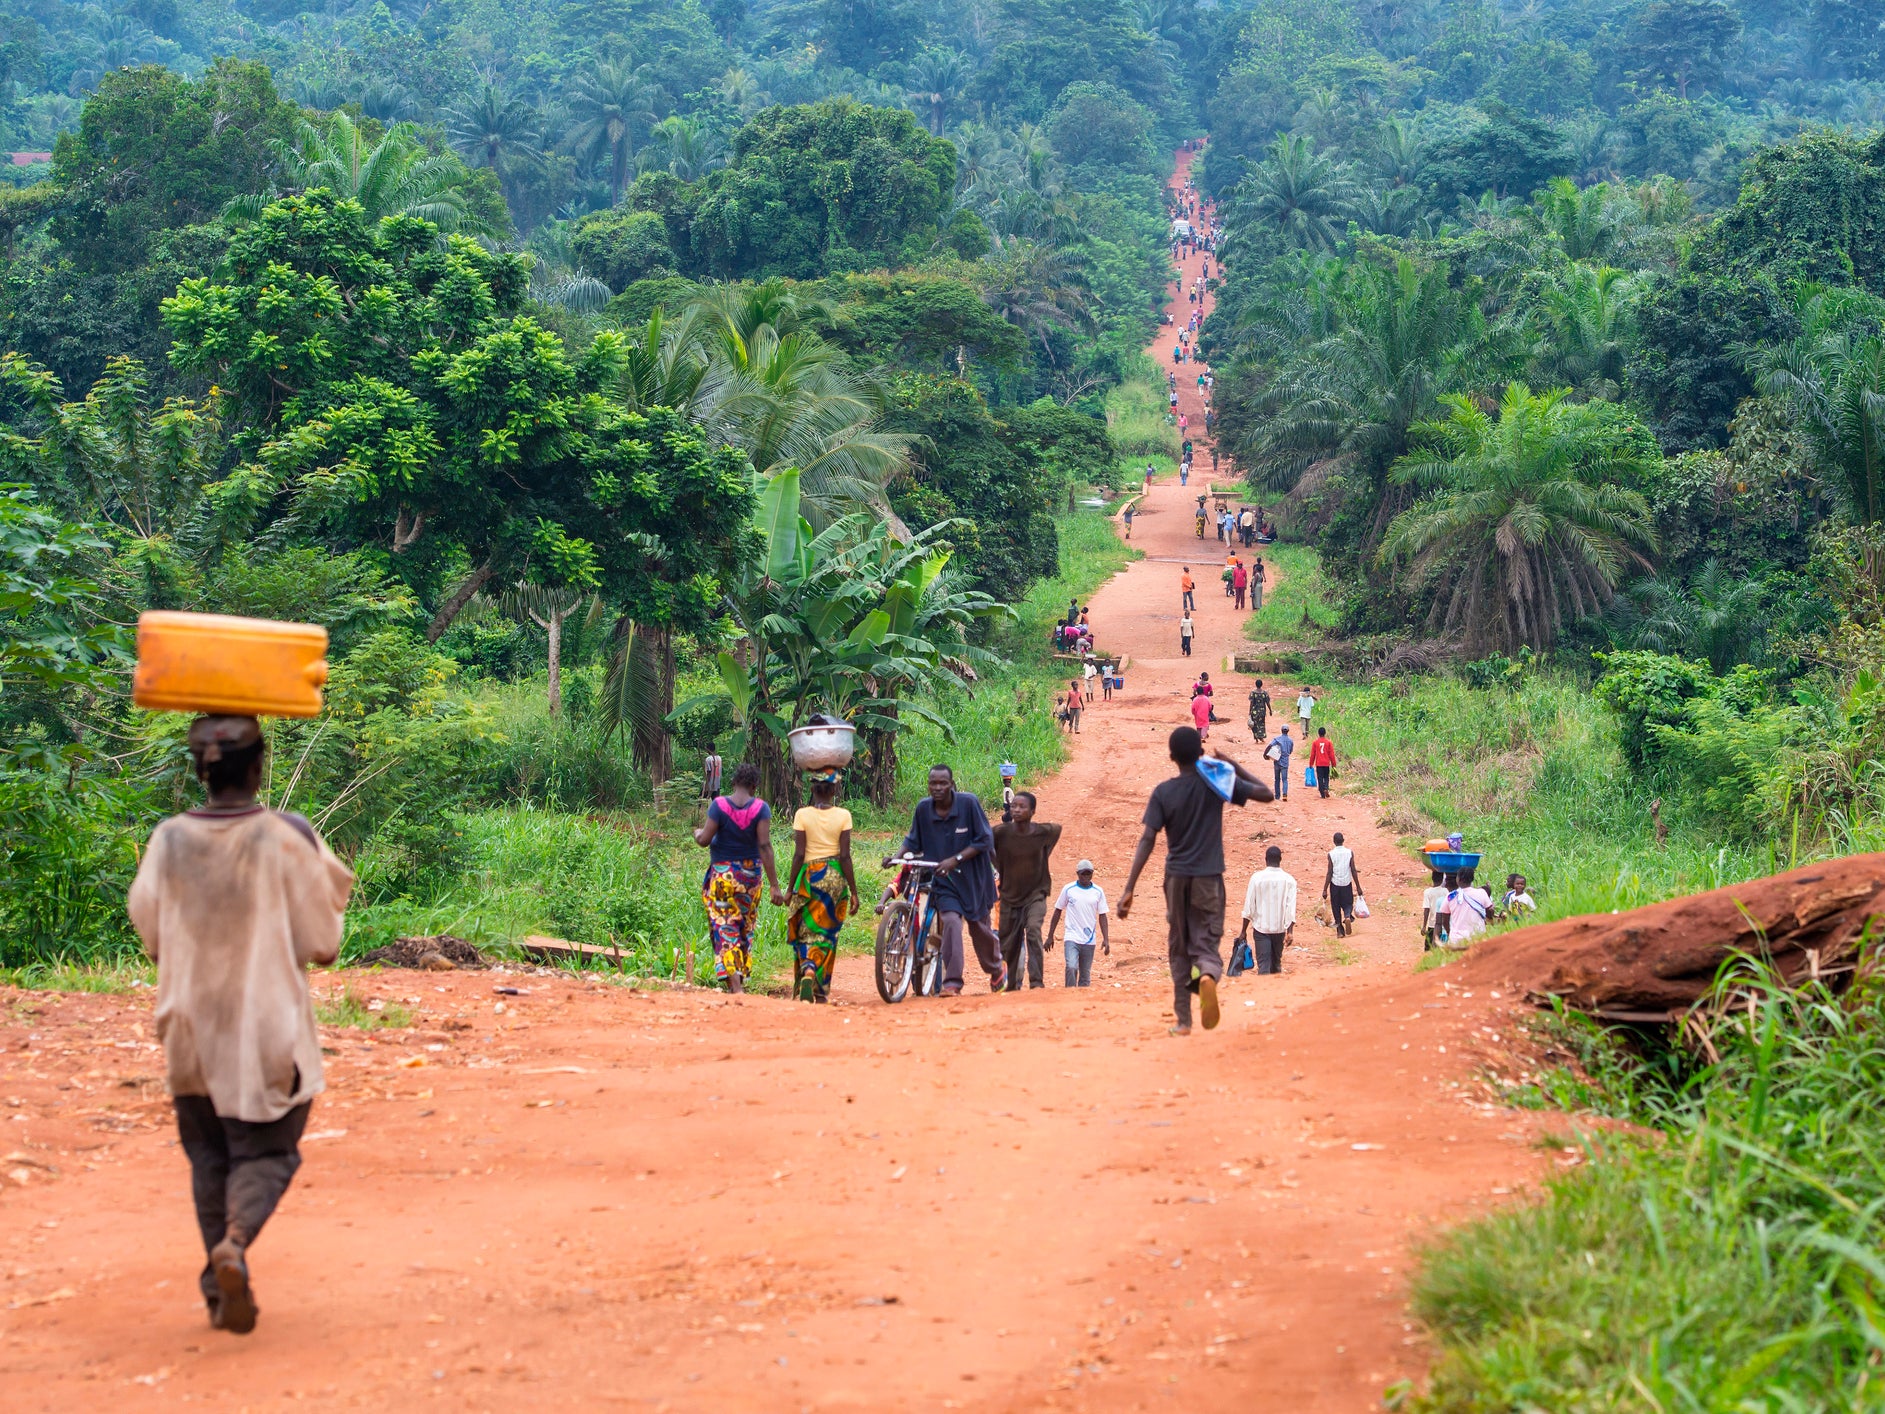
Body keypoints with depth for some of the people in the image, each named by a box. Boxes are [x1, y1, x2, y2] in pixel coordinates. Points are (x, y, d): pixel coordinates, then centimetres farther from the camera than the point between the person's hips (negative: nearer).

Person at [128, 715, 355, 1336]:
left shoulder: (169, 841, -4)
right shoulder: (284, 839, -12)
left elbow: (151, 935, 6)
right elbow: (320, 944, -7)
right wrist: (331, 891, 11)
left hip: (188, 1024, 3)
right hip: (268, 1027, -3)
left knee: (209, 1154, 16)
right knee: (265, 1149, 7)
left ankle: (220, 1288, 13)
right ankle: (236, 1239, -22)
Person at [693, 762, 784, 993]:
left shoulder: (719, 805, -10)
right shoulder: (761, 808, -9)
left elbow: (704, 840, -12)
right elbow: (765, 846, -14)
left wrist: (697, 833, 14)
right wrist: (775, 885, -13)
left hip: (722, 875, -2)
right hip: (750, 875, 2)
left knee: (724, 929, -2)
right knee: (746, 927, 17)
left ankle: (734, 984, -15)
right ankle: (741, 976, 23)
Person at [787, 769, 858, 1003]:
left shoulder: (802, 815, -4)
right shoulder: (843, 816, -3)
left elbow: (799, 855, -5)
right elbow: (845, 856, -5)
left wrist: (791, 888, 4)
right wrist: (854, 891, 1)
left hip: (809, 876, -1)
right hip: (835, 877, 1)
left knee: (805, 931, 7)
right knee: (826, 933, 9)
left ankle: (806, 972, -18)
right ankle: (821, 989, 6)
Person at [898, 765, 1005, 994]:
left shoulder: (968, 803, -15)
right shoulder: (924, 809, -7)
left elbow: (984, 840, -13)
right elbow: (913, 841, 7)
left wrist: (955, 859, -22)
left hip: (973, 877, -1)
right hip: (944, 879, 1)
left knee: (979, 927, 12)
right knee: (951, 921, -21)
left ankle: (997, 971, 42)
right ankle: (952, 983, -20)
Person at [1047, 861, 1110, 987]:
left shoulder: (1098, 892, 6)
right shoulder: (1068, 889, 2)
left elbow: (1102, 916, 8)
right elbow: (1058, 911, 8)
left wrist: (1106, 939, -1)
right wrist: (1050, 936, 7)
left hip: (1089, 940, 2)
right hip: (1072, 938, -2)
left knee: (1085, 976, 4)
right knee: (1071, 967, -23)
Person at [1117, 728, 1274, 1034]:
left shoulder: (1163, 792, -2)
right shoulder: (1218, 782, -3)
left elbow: (1148, 840, -9)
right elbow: (1265, 793, 3)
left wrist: (1129, 888, -12)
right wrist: (1232, 764, 10)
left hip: (1176, 878, 1)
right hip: (1208, 878, -1)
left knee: (1178, 948, 13)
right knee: (1206, 943, 0)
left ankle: (1182, 1019, 11)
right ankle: (1208, 976, -36)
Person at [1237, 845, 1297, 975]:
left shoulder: (1257, 877, -7)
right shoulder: (1289, 880, -3)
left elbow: (1249, 906, -5)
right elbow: (1291, 908, -9)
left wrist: (1243, 930, 2)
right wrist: (1290, 932, -9)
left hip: (1261, 927, -2)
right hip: (1280, 928, 2)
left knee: (1263, 965, -5)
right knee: (1276, 964, 18)